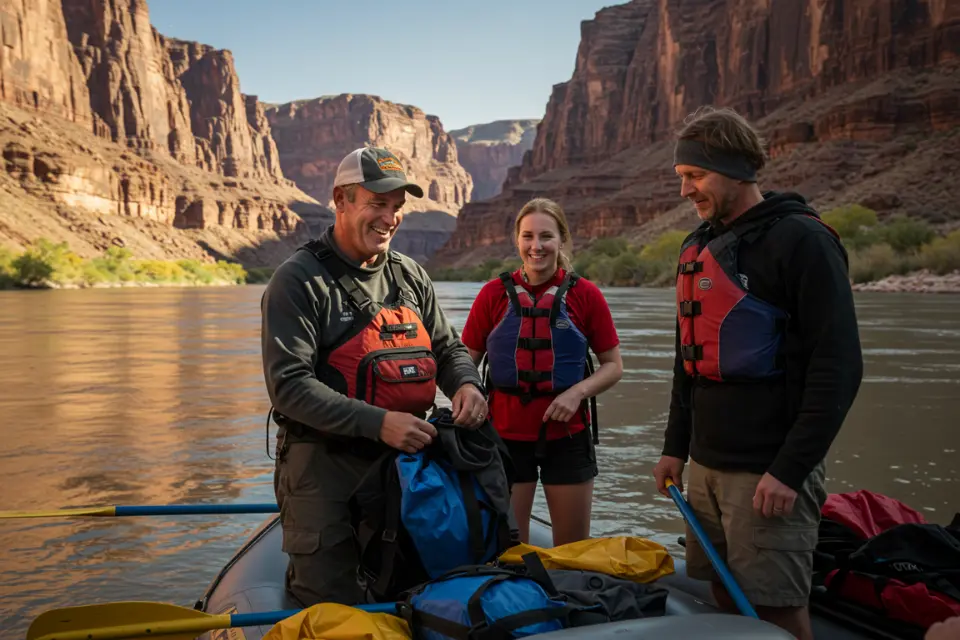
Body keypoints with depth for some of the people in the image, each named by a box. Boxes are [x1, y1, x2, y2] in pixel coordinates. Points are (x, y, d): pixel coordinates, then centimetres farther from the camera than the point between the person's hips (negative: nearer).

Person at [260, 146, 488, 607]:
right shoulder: (299, 280, -11)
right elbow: (289, 386, -18)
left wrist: (466, 383, -9)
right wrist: (377, 422, -27)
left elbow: (449, 348, 15)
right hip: (325, 462, -6)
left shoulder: (410, 278, 9)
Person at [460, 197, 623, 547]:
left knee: (574, 550, 13)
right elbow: (467, 362, 5)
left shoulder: (585, 294, -3)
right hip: (505, 435, 0)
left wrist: (577, 392, -15)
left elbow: (613, 365, 2)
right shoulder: (494, 293, -2)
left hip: (567, 435, 0)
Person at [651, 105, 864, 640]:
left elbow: (839, 366, -15)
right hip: (706, 466, 7)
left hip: (771, 472, -7)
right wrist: (676, 446, 17)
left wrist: (790, 470, -19)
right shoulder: (698, 247, 14)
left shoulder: (801, 240, -10)